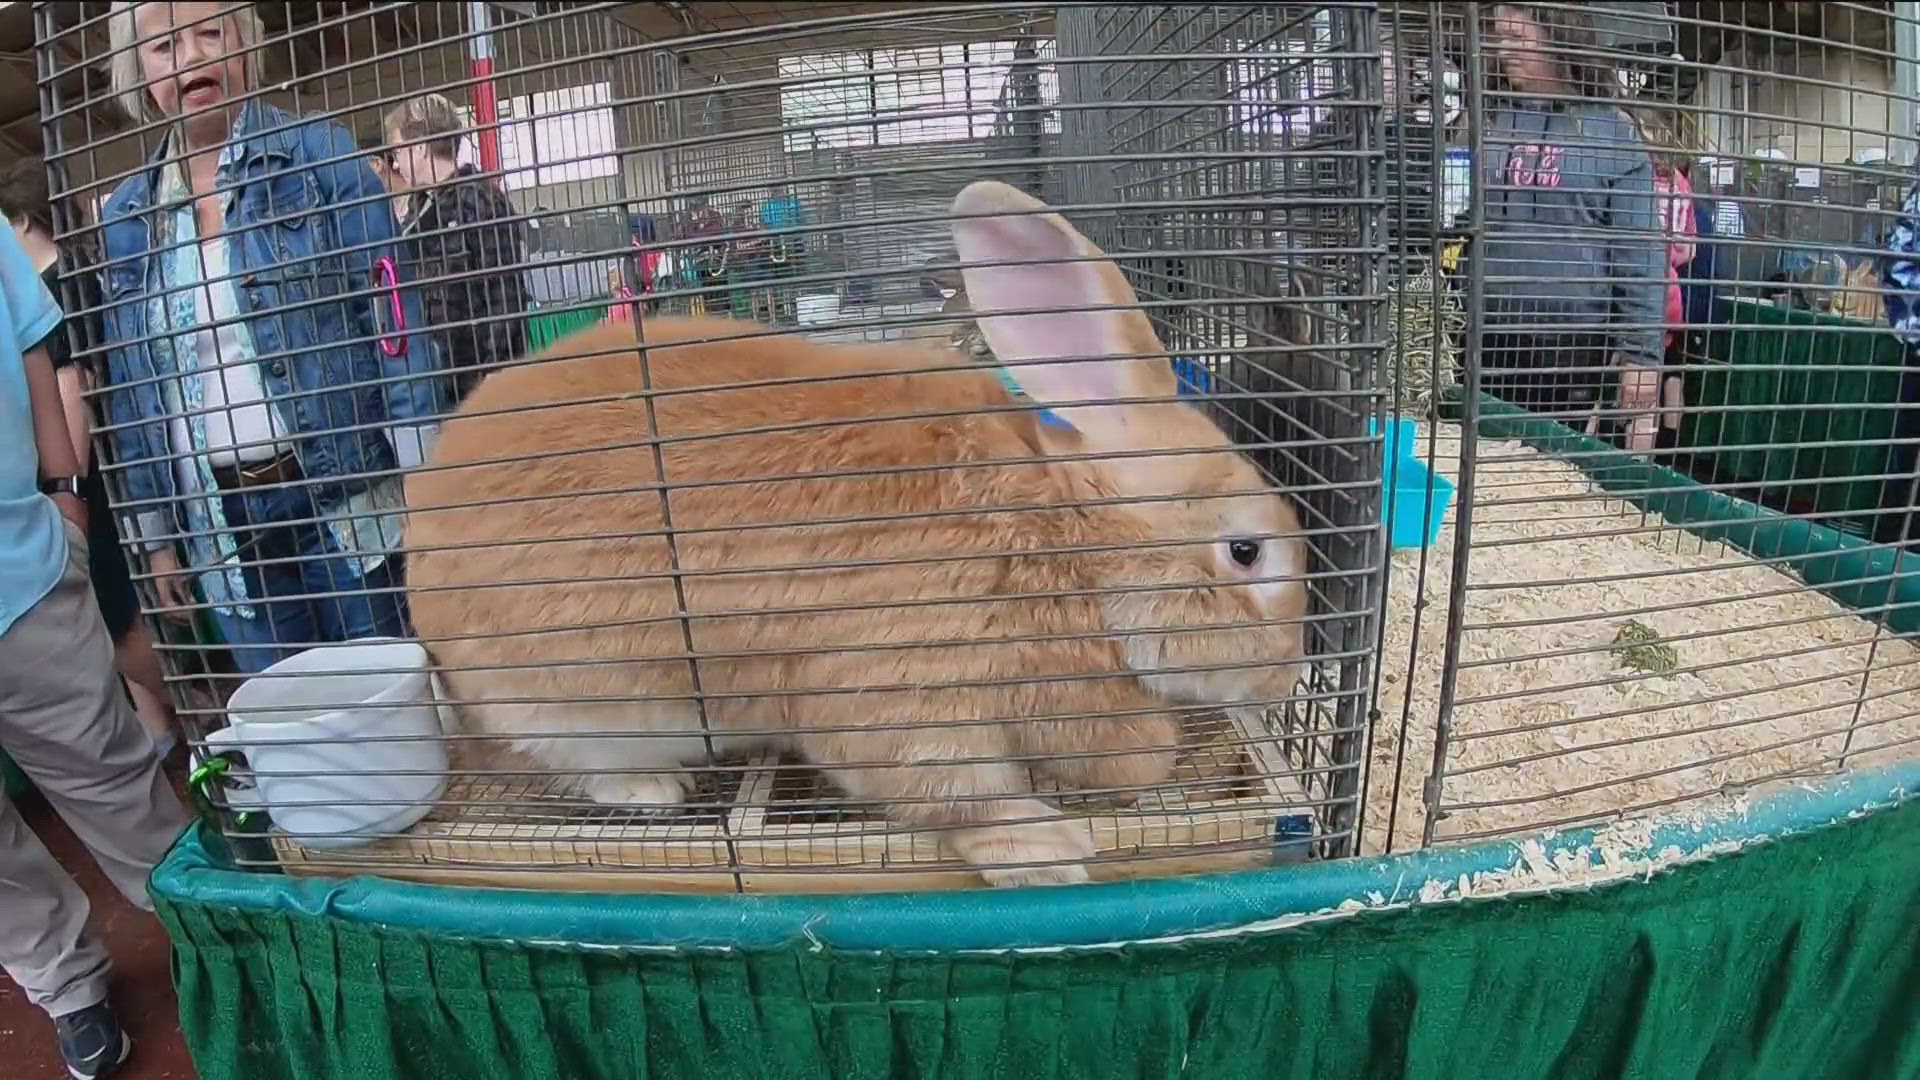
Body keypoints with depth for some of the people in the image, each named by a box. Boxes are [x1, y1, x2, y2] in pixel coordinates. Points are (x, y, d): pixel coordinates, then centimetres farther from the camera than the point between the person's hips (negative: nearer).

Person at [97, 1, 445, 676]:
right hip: (217, 525, 4)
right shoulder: (123, 215, 10)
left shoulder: (319, 155, -2)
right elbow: (127, 388, 14)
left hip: (346, 497, -4)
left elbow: (393, 313, -8)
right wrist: (155, 530, 13)